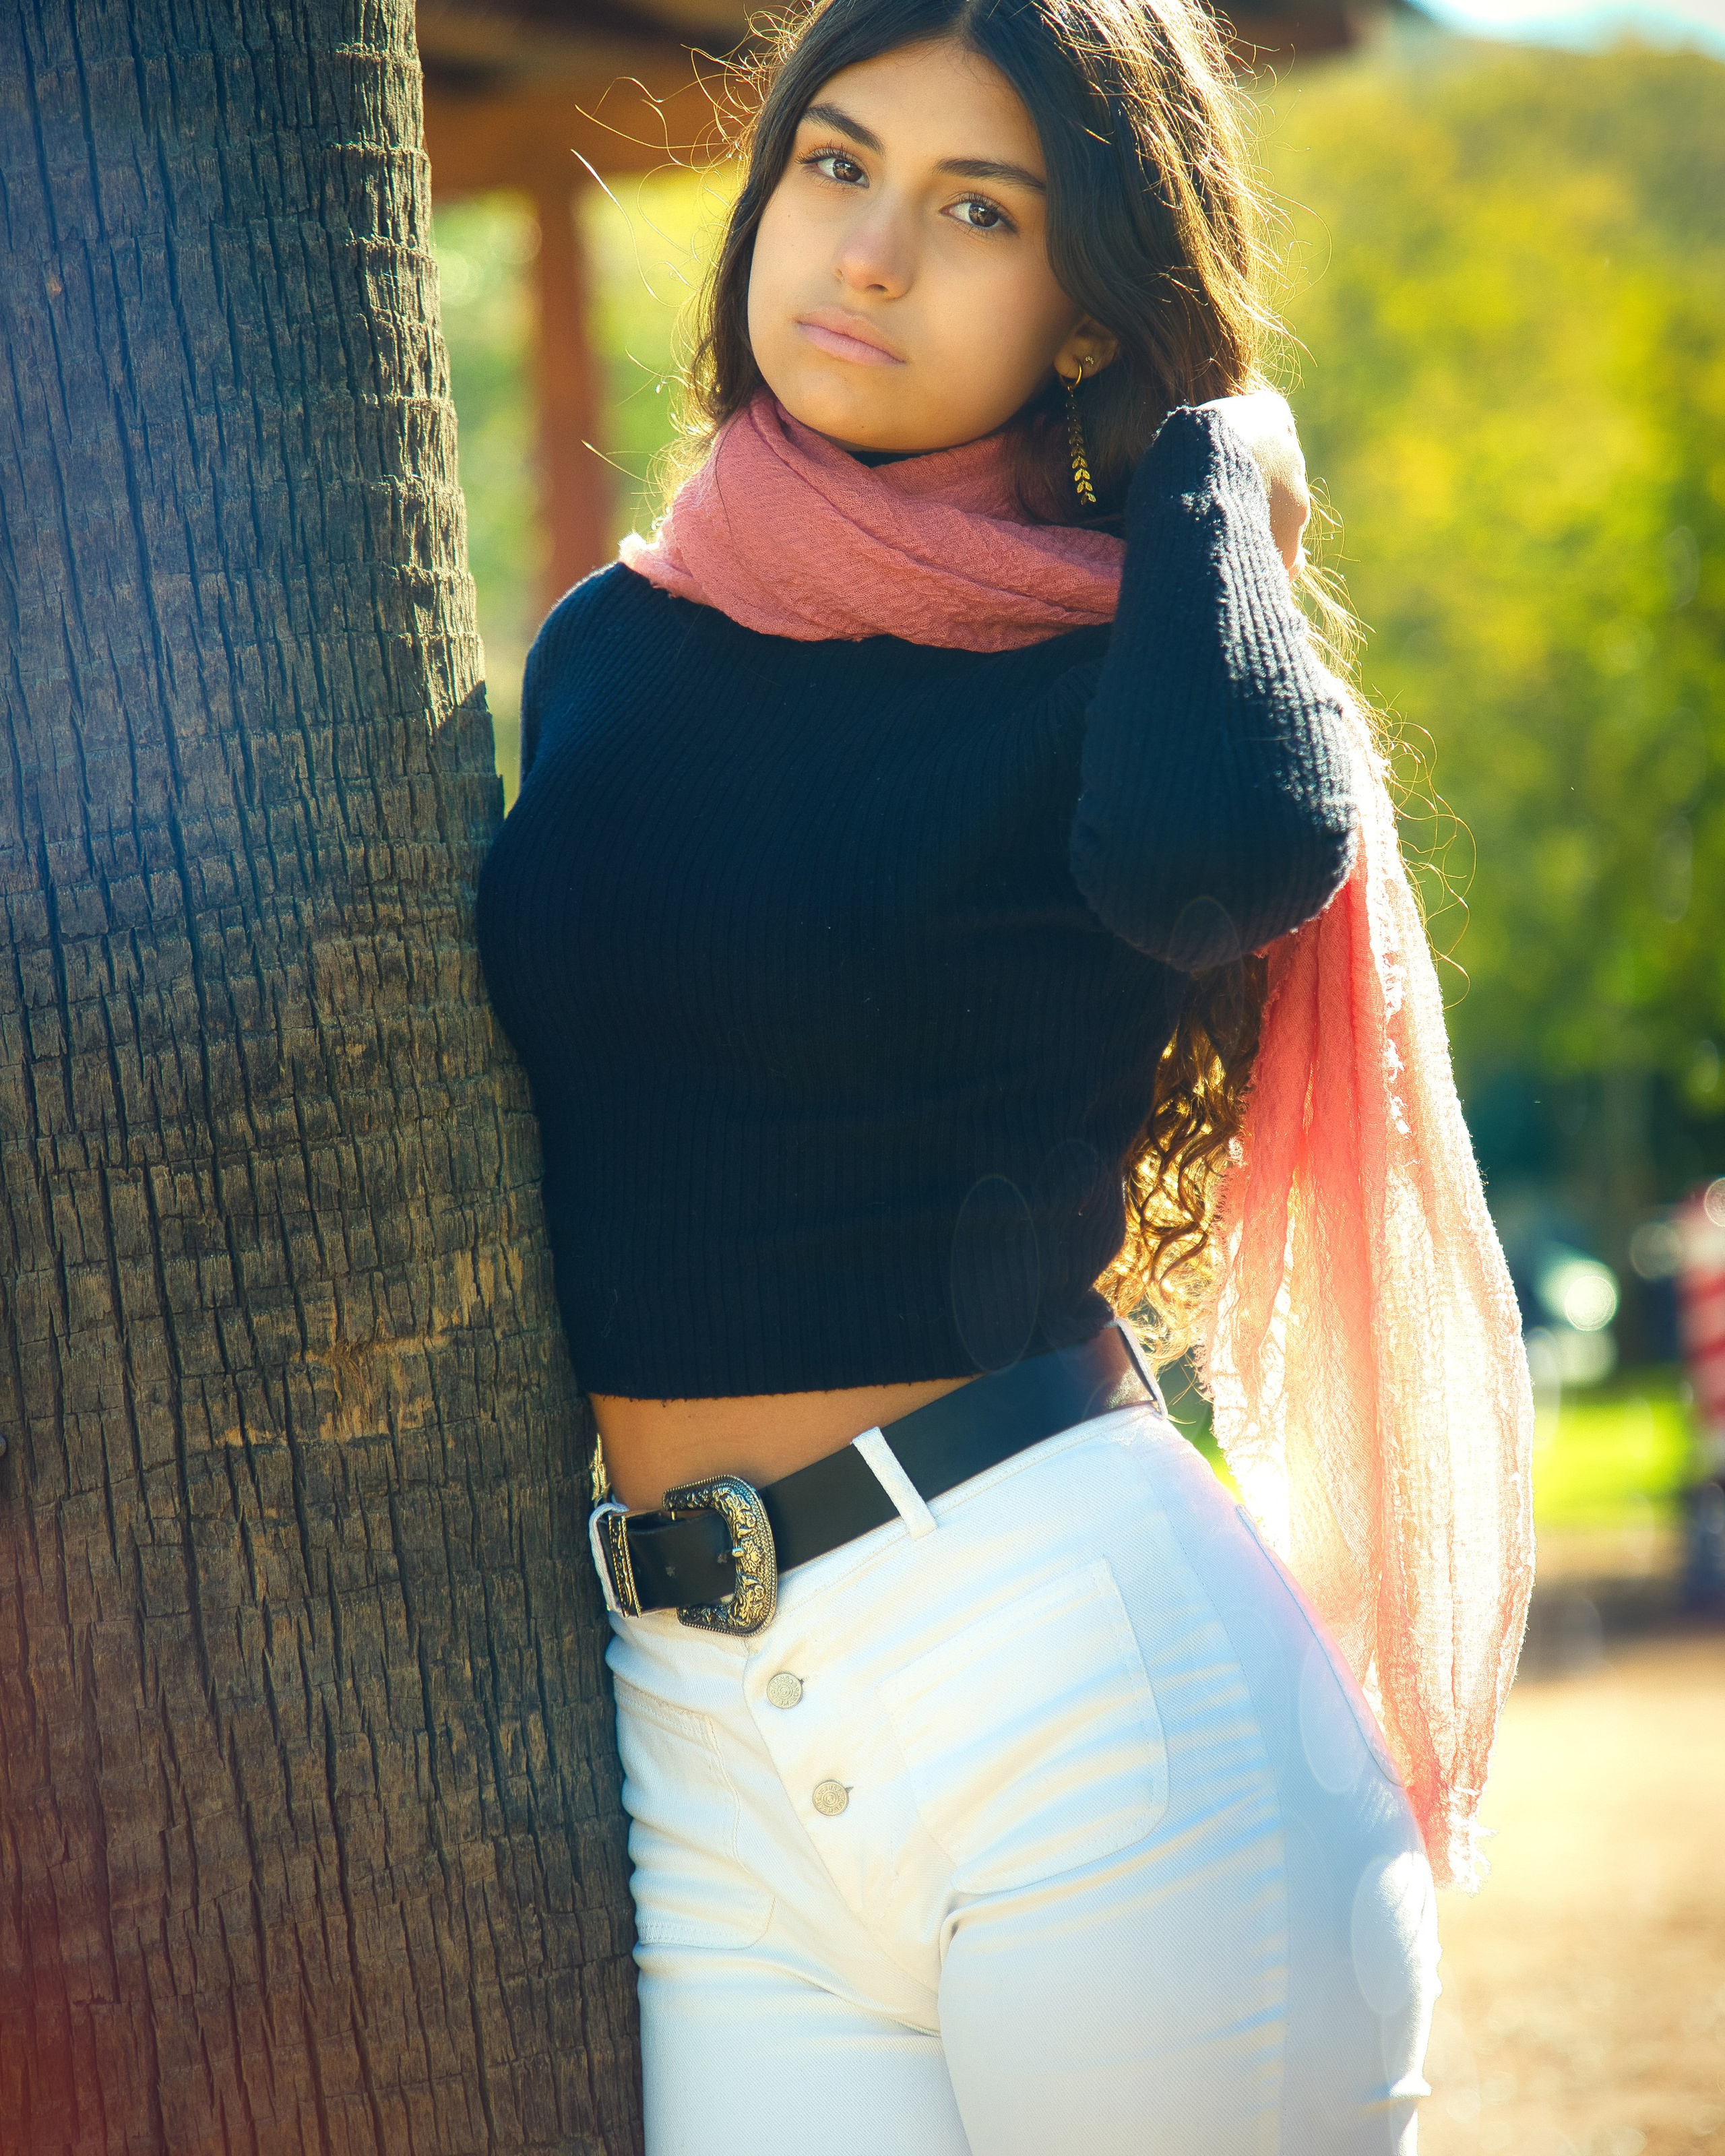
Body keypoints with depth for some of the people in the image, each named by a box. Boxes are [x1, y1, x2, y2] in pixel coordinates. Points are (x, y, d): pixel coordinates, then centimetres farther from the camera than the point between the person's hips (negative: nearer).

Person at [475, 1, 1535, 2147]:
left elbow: (1226, 852, -30)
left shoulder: (1095, 681, -5)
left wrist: (1209, 460, -13)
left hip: (1084, 1672, -4)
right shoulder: (602, 657, 11)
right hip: (697, 1746, 5)